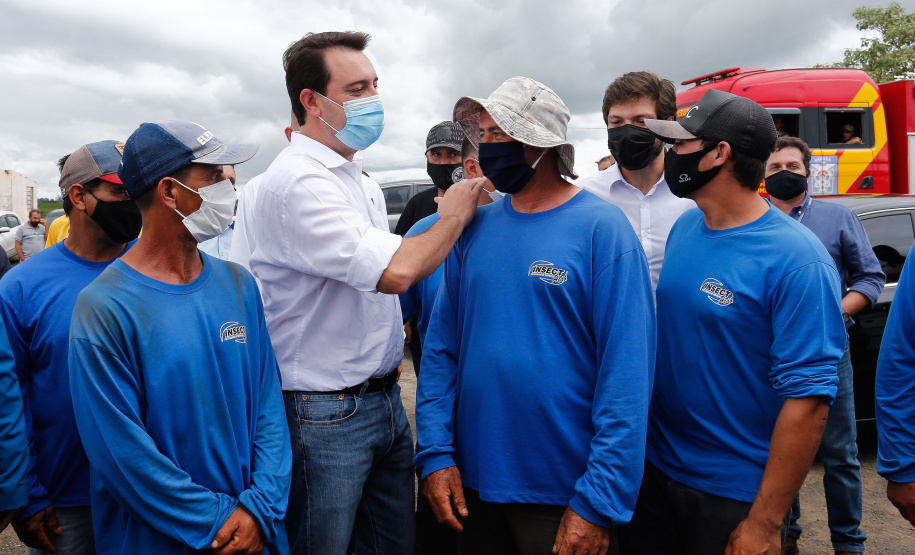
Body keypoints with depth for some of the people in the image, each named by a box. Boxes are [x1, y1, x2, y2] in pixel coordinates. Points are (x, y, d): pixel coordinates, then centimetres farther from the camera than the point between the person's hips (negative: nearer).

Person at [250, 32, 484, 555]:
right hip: (325, 412, -8)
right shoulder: (297, 182, -18)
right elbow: (396, 271, -29)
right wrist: (454, 215, -13)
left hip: (385, 398, 8)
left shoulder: (362, 181, 12)